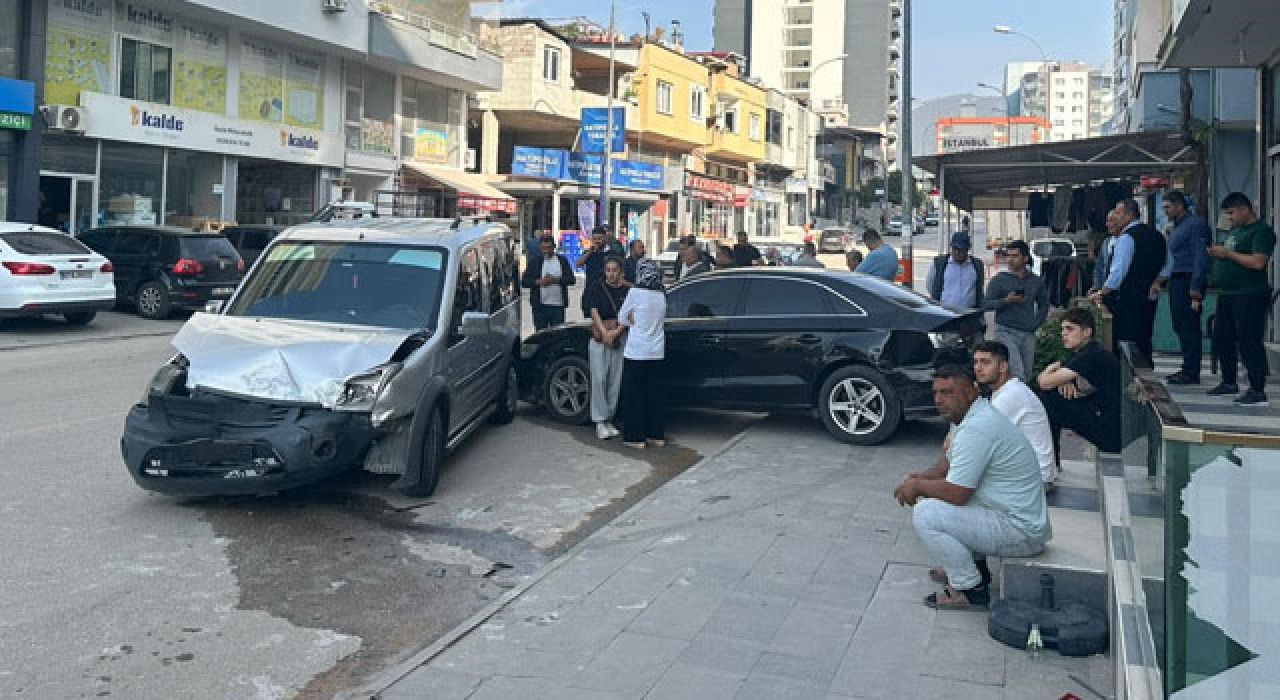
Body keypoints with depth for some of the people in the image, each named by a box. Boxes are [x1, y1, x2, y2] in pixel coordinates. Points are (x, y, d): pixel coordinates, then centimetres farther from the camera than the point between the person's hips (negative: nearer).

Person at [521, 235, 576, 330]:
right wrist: (539, 282, -14)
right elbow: (524, 281, 1)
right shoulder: (535, 262, 6)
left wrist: (556, 280, -14)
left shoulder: (562, 260, 7)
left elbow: (571, 279, 0)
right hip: (540, 305, 0)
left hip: (558, 305, 0)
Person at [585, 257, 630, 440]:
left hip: (619, 341, 2)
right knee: (599, 380, -5)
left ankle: (609, 419, 15)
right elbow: (594, 312, -5)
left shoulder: (627, 290, 5)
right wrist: (605, 332, -16)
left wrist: (616, 332, -15)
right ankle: (600, 422, -2)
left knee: (615, 382, 5)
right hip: (599, 341, -2)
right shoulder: (596, 288, 3)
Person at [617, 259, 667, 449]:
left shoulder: (635, 292, -12)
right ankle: (656, 435, 17)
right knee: (652, 392, 13)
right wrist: (638, 321, 8)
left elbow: (622, 319, -2)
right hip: (656, 352, 6)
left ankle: (635, 437, 6)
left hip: (636, 351, -6)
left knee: (633, 393, 4)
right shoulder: (662, 296, 6)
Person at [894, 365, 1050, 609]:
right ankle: (974, 567, 22)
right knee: (935, 494, 21)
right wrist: (921, 478, 5)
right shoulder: (977, 415, 9)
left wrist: (917, 486, -8)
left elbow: (956, 493, -25)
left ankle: (970, 589, -5)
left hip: (1021, 533, -11)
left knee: (926, 513, -17)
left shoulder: (977, 428, -24)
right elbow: (950, 462, 23)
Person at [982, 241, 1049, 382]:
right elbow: (986, 304, -3)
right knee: (1017, 375, -17)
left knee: (1027, 376, 6)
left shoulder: (1036, 281, 11)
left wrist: (1035, 324, 9)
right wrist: (1006, 301, -17)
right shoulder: (999, 280, 1)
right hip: (1006, 332, -4)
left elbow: (1044, 305, 22)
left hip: (1028, 334, 4)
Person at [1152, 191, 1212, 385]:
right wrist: (1160, 281, 18)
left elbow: (1201, 258, -16)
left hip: (1188, 282, -10)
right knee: (1180, 327, 12)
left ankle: (1191, 373, -4)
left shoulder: (1196, 224, -11)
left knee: (1189, 328, -7)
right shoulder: (1177, 227, 20)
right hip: (1176, 281, 10)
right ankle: (1187, 369, 19)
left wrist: (1195, 290, -20)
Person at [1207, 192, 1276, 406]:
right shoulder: (1235, 230, 18)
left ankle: (1258, 390, -4)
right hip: (1227, 294, 10)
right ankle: (1229, 382, 29)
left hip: (1249, 297, -10)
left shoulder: (1261, 231, -11)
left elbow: (1258, 262, -23)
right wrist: (1217, 253, 7)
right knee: (1222, 340, 15)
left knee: (1249, 343, -9)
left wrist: (1228, 253, -16)